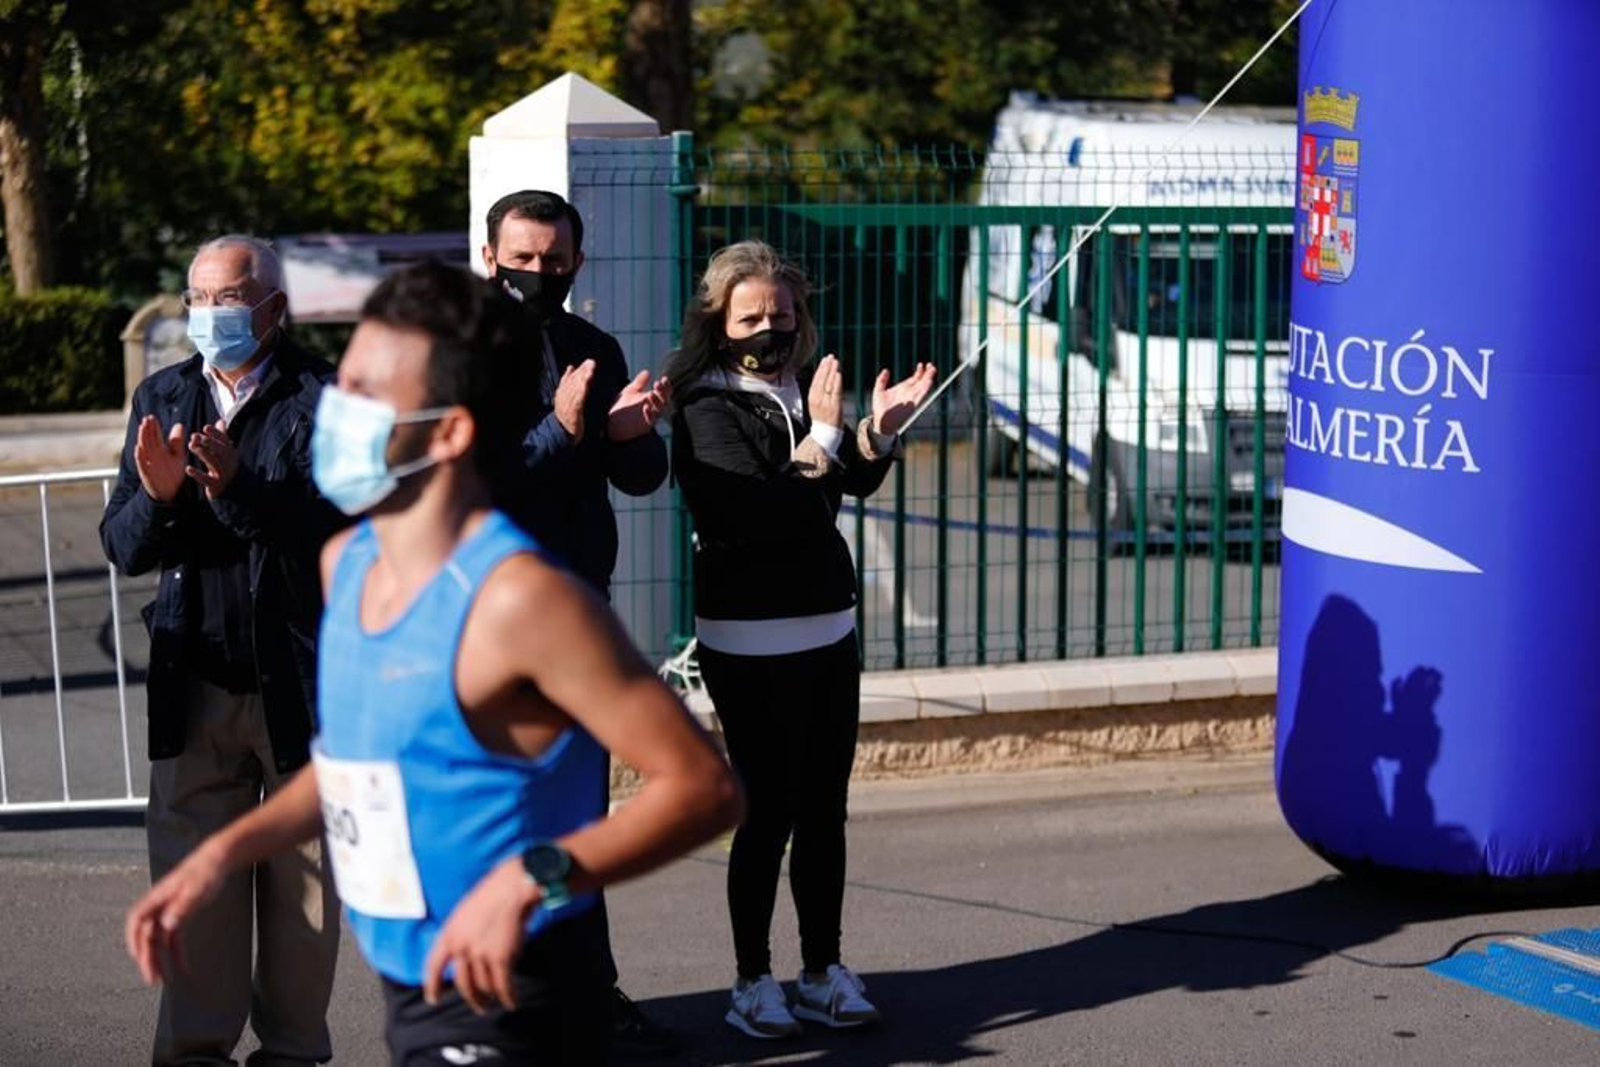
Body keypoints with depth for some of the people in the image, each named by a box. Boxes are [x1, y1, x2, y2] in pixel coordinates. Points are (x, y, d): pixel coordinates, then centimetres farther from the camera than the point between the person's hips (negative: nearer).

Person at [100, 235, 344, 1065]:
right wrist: (157, 495, -17)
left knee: (303, 881, 7)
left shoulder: (324, 399, -5)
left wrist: (237, 485, -31)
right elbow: (122, 547, 4)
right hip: (194, 680, 3)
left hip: (301, 677, -3)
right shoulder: (161, 399, 9)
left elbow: (335, 526, -17)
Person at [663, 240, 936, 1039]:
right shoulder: (708, 410, -11)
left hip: (828, 628, 7)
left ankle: (823, 972, 20)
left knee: (825, 810, 11)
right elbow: (758, 515, -22)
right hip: (751, 643, -7)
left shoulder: (797, 390, 7)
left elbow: (849, 486, 19)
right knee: (770, 811, -4)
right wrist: (821, 435, -22)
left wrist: (877, 433, 1)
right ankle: (753, 983, 8)